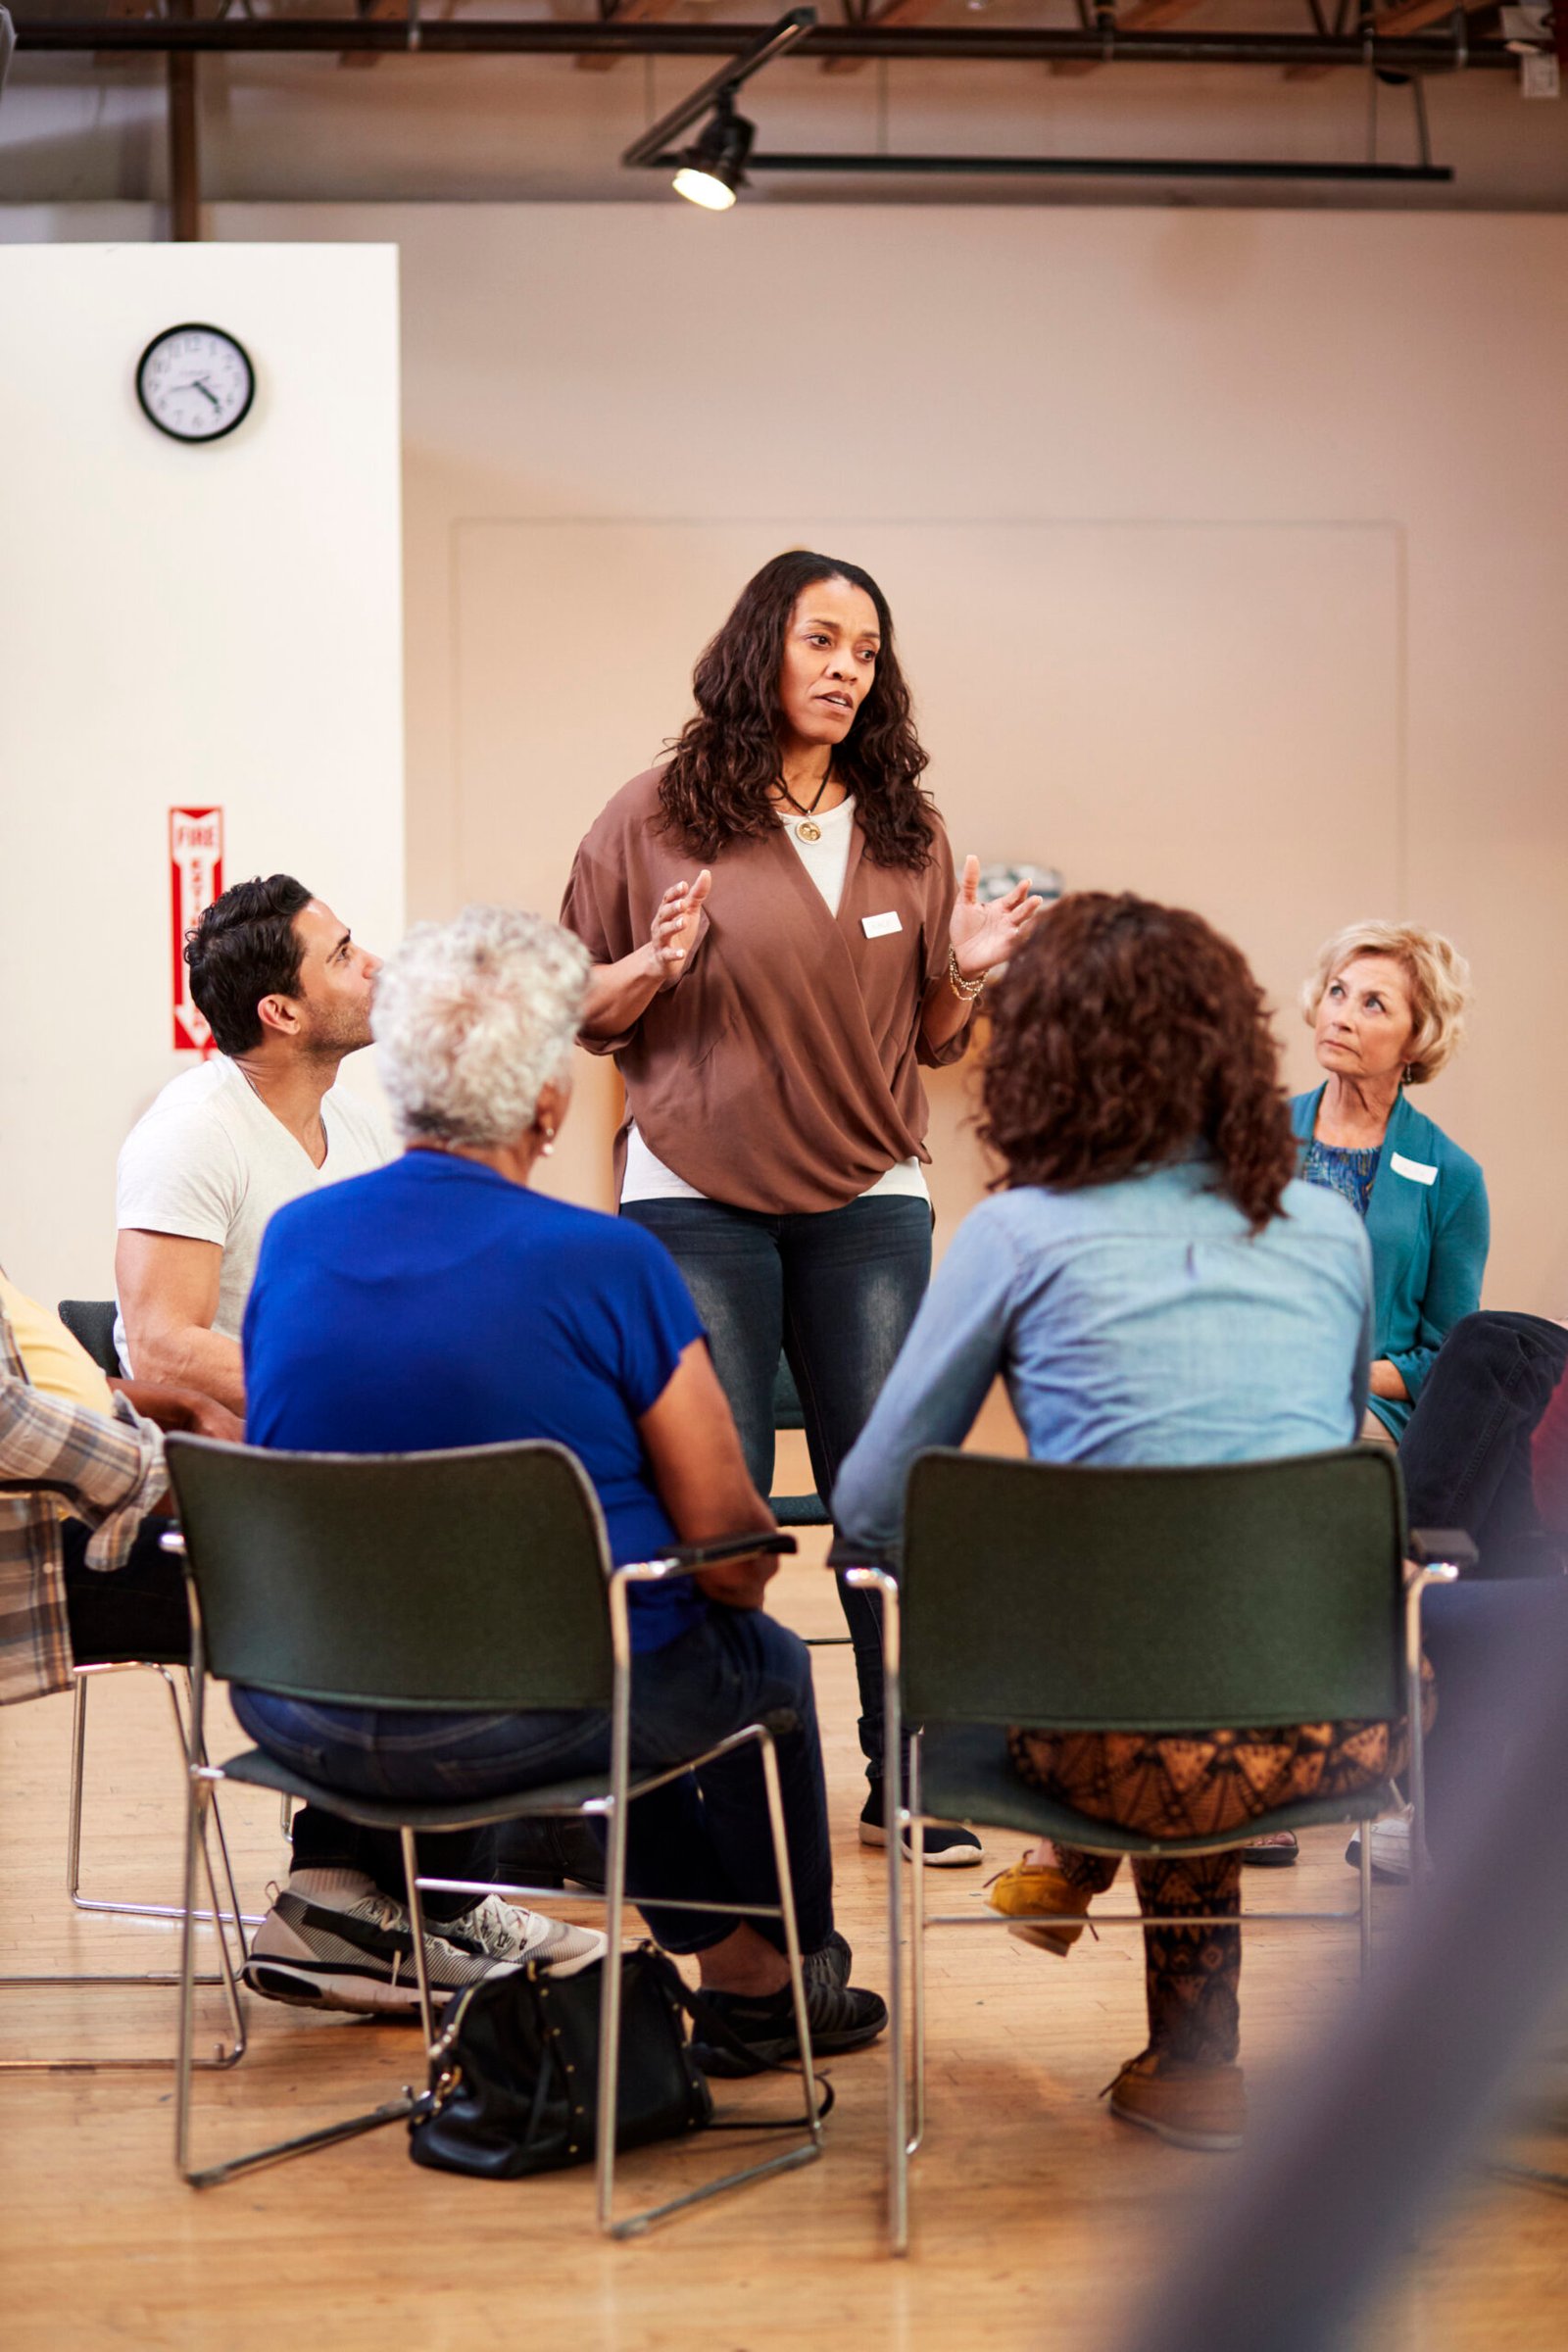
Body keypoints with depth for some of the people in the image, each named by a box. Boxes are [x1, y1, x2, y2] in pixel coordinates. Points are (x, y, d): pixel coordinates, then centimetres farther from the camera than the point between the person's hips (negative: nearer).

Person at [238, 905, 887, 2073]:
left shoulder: (294, 1240, 0)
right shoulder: (610, 1264, -16)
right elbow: (732, 1546, -12)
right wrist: (731, 1582, 12)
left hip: (302, 1716, 6)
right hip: (517, 1725, -5)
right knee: (766, 1660, 27)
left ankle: (734, 1960, 44)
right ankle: (790, 1977, 46)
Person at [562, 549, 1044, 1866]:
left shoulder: (904, 832, 10)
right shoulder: (659, 819, 1)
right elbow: (583, 1013, 5)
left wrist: (964, 971, -4)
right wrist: (660, 962, -14)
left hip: (867, 1200, 2)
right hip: (699, 1199, -2)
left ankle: (905, 1783, 10)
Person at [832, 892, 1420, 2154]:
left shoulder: (1023, 1235, 0)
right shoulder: (1331, 1228, 11)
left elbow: (869, 1514, 5)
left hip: (1145, 1753, -3)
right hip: (1347, 1729, 3)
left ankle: (1198, 2062, 39)